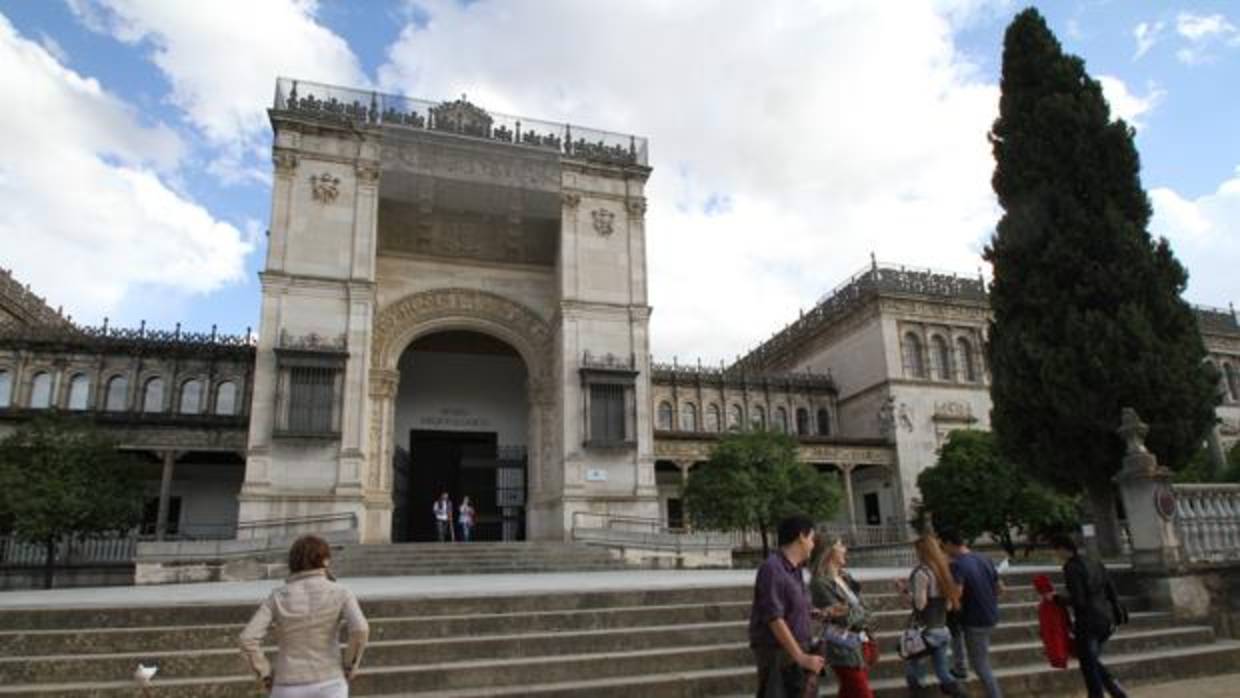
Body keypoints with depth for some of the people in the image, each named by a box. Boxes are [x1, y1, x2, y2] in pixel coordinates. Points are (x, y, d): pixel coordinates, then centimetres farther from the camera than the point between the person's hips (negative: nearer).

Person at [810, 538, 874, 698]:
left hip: (858, 646, 7)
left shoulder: (845, 578, 10)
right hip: (844, 651, -7)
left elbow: (863, 611, 8)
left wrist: (850, 613, -9)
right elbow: (843, 618, -17)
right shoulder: (820, 582, -15)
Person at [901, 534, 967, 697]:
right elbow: (949, 604, 10)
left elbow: (919, 604, -19)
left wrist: (907, 591, -5)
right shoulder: (943, 570, 4)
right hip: (942, 629, 7)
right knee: (941, 668, 15)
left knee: (911, 662, 12)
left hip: (925, 630, -7)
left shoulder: (921, 572, -18)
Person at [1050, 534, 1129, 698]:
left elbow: (1078, 600, -20)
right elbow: (1111, 591, 11)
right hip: (1106, 621, 8)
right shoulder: (1095, 563, 9)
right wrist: (1116, 618, 17)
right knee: (1092, 662, 24)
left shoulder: (1071, 568, -15)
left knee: (1089, 668, 5)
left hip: (1087, 623, -8)